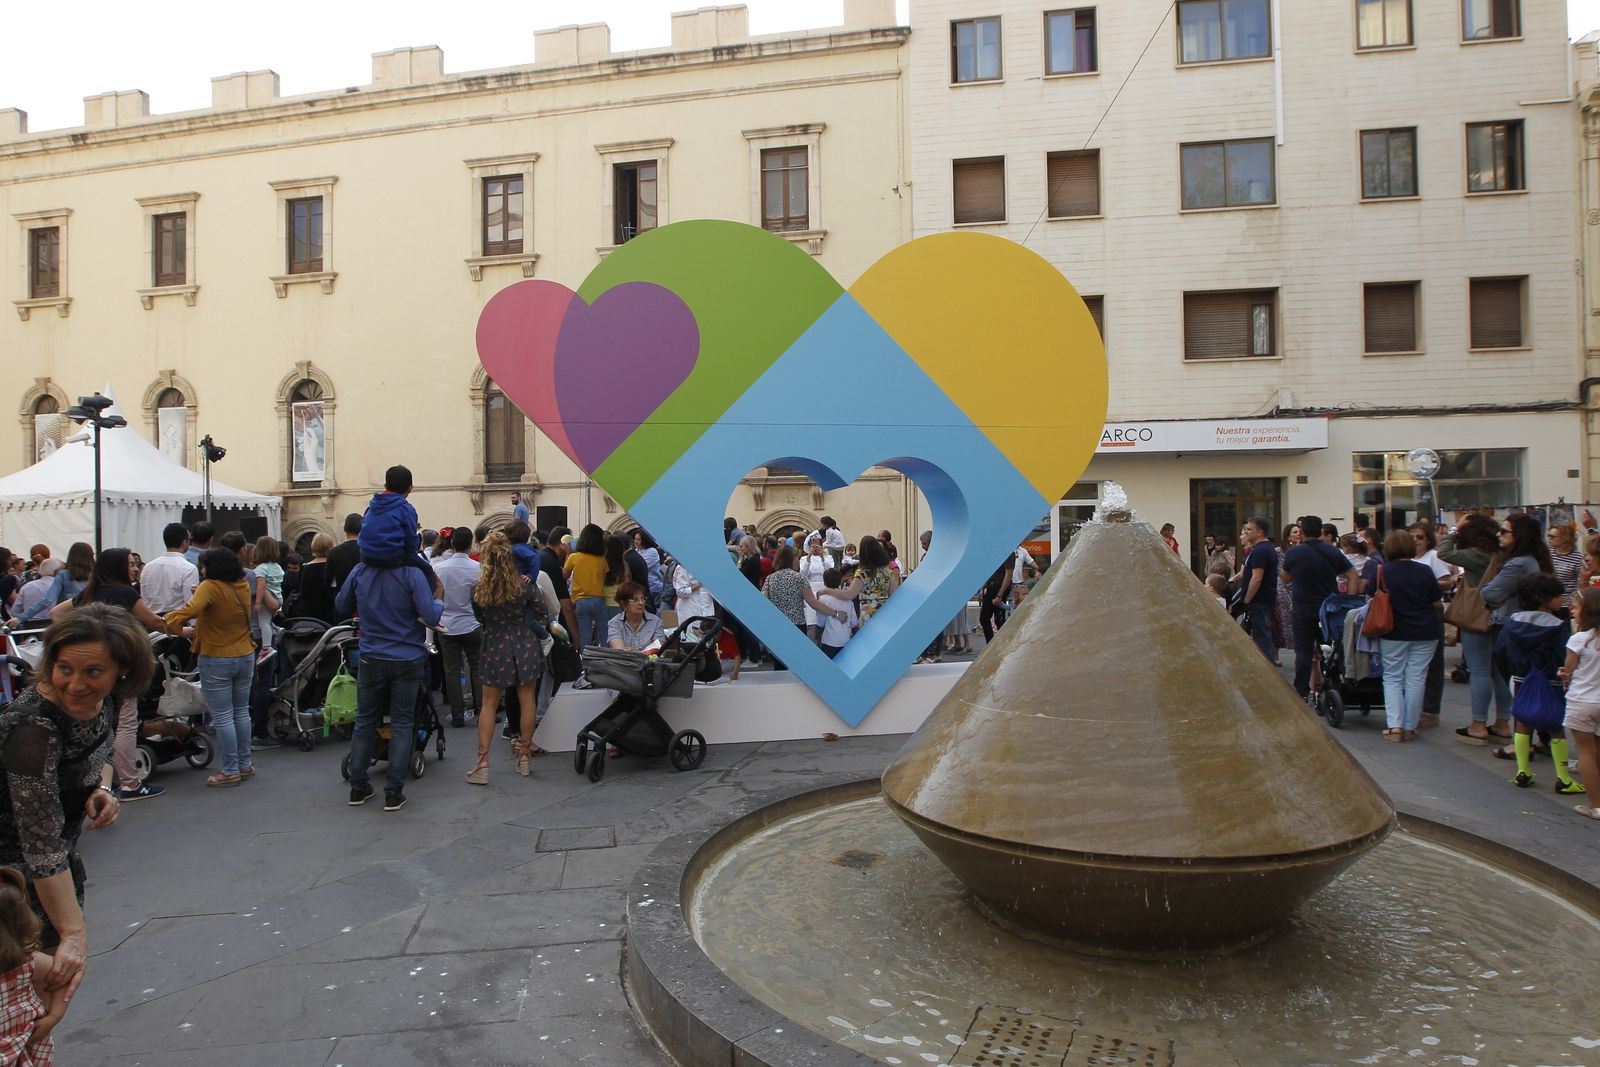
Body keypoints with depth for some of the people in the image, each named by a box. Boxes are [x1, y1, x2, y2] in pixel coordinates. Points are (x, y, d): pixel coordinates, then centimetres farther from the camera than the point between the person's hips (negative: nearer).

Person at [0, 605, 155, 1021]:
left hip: (63, 851, 8)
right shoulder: (34, 725, -33)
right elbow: (41, 845, -33)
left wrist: (102, 789, -12)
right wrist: (74, 933, -34)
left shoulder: (103, 699, -12)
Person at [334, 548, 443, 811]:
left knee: (365, 721, 16)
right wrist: (440, 603, 2)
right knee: (401, 724, 6)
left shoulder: (359, 571, -3)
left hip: (372, 659, 3)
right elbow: (431, 616, -18)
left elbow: (341, 605, 11)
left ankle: (358, 788, 24)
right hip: (407, 659, -3)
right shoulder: (411, 573, -16)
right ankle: (393, 792, 8)